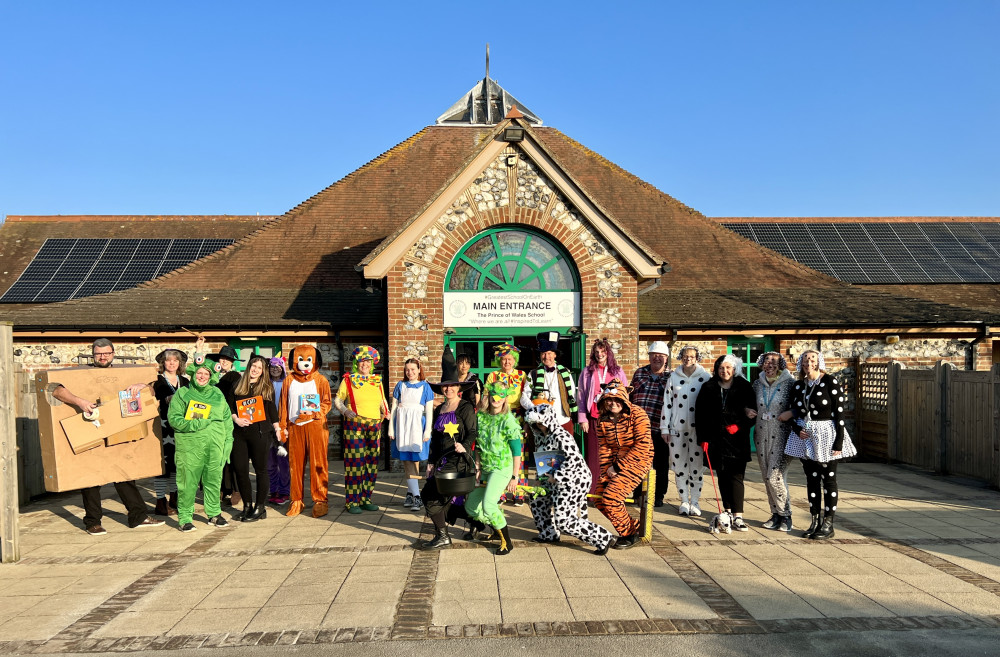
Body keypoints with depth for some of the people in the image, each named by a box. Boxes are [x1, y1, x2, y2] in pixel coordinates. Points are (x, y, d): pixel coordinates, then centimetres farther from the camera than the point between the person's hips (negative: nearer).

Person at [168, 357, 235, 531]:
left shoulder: (217, 394, 16)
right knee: (188, 481, -3)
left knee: (214, 479, 8)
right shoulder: (182, 394, 6)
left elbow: (227, 419, 17)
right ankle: (185, 518, 8)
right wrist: (198, 424, -14)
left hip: (215, 444, 3)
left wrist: (228, 441, 8)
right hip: (189, 445, -3)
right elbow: (174, 419, -3)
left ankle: (214, 513, 22)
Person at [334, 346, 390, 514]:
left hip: (374, 426, 5)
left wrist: (386, 412, 3)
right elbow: (337, 400, 2)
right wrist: (346, 412, -15)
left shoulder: (377, 380, 14)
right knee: (355, 462, -6)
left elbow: (382, 401, 22)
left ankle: (366, 498, 16)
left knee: (372, 462, 6)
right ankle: (352, 501, 2)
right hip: (354, 426, -4)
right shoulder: (348, 380, 2)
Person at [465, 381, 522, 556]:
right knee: (470, 507, 7)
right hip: (485, 468, 7)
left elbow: (517, 451, -12)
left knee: (488, 505, -21)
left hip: (502, 468, -7)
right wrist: (478, 462, 4)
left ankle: (507, 542, -3)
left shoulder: (508, 420, -13)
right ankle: (494, 524, 34)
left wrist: (514, 477, -13)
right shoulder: (481, 415, 4)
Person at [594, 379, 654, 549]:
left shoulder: (637, 414, -14)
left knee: (611, 497, -20)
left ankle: (629, 532, 3)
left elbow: (643, 445, -19)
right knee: (600, 501, -1)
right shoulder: (603, 419, 4)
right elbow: (603, 447, 5)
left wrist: (618, 466, -18)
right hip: (614, 463, 7)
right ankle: (633, 527, 17)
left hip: (637, 461, -7)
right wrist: (607, 469, -11)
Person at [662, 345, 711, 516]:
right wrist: (664, 428, 4)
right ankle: (684, 501, 18)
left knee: (696, 467, 4)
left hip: (698, 428, -1)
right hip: (677, 428, 1)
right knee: (679, 466, 6)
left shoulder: (706, 377, 1)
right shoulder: (673, 377, 5)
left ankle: (695, 502, 15)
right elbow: (667, 403, 6)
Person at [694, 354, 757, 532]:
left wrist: (739, 426, -10)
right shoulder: (708, 388, 5)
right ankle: (728, 510, 20)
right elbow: (700, 414, 5)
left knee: (736, 476, -8)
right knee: (722, 476, 8)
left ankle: (737, 517, -11)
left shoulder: (744, 387, 3)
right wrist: (703, 438, -1)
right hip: (716, 439, 2)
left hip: (738, 439, -2)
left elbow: (753, 412, 5)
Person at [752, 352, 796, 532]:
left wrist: (791, 413, -18)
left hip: (782, 436, -5)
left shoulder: (789, 382, -5)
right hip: (762, 435, 5)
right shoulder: (757, 383, 8)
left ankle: (785, 515, 6)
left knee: (775, 477, -10)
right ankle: (776, 514, 21)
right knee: (767, 478, 8)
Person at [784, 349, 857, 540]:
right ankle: (815, 521, 18)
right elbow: (794, 413, 16)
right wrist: (798, 429, -4)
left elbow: (839, 413, -11)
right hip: (805, 437, 5)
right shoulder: (798, 386, 8)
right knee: (811, 480, 10)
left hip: (826, 436, -5)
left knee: (829, 479, 2)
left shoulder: (830, 383, -8)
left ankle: (828, 524, 9)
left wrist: (839, 442, -15)